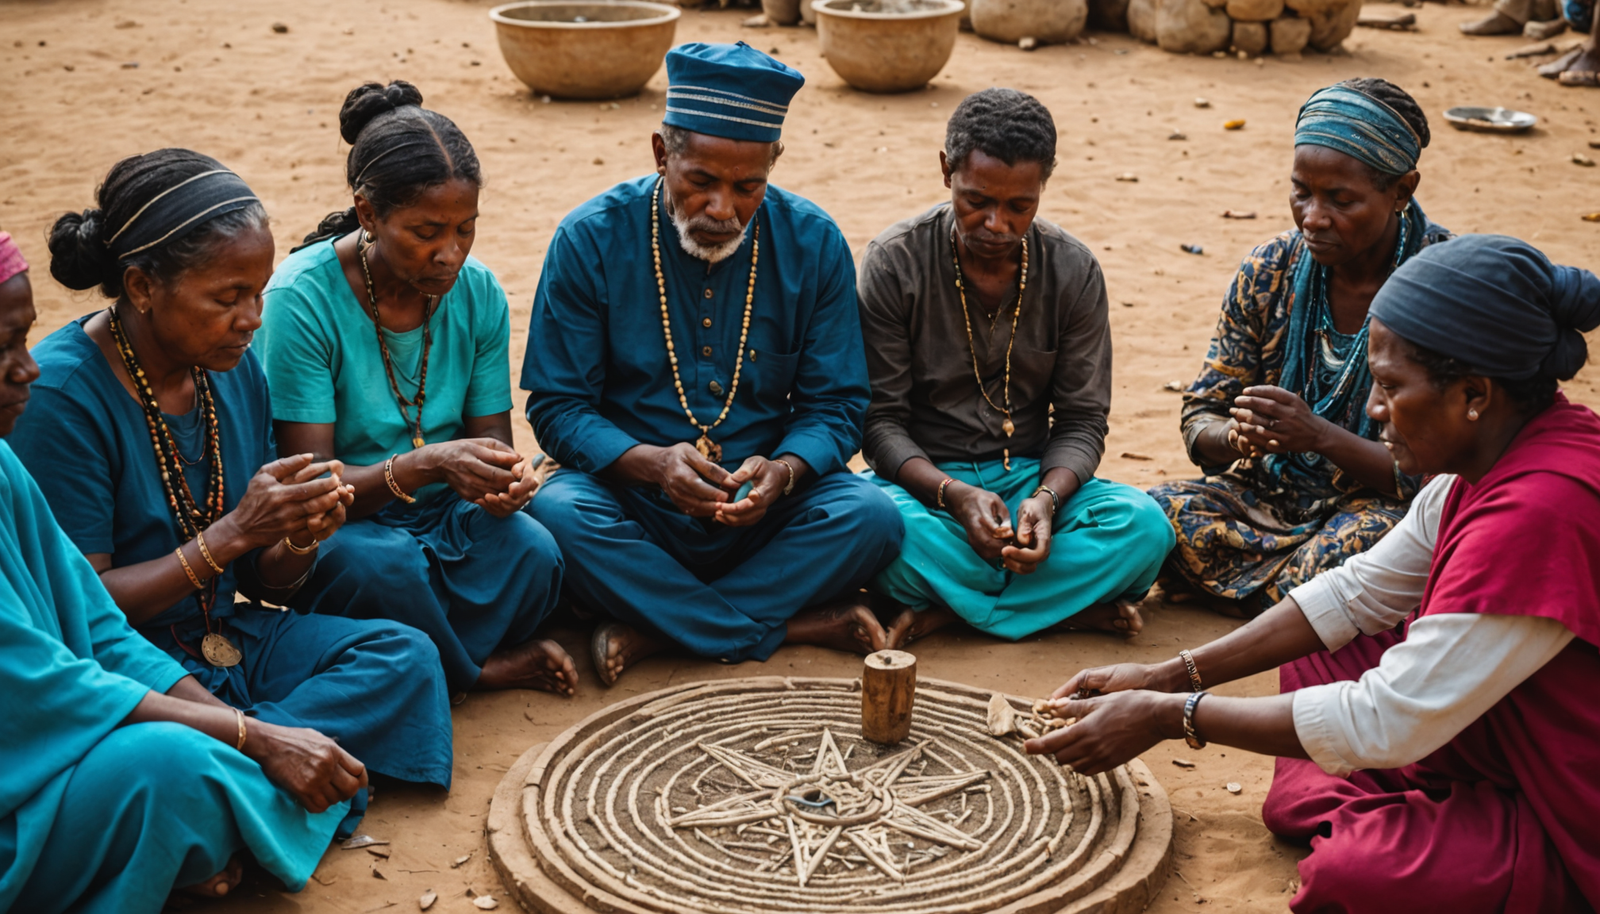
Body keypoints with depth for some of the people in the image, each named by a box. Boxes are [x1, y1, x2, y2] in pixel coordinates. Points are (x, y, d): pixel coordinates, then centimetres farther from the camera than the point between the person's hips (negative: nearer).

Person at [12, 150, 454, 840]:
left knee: (404, 655, -14)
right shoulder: (62, 392, -18)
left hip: (231, 637, 8)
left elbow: (262, 583, 10)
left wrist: (299, 540, -15)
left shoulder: (235, 367, 3)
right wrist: (233, 534, -23)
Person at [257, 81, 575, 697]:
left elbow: (490, 440, 5)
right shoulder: (302, 299, -17)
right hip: (343, 526, -3)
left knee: (532, 551, -28)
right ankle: (473, 673, -8)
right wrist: (426, 465, -37)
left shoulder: (477, 293, -2)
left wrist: (506, 479, -22)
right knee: (384, 565, -37)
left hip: (443, 514, 4)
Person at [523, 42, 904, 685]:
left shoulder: (814, 244, -2)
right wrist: (649, 463, -26)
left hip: (762, 513, 1)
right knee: (555, 514, -33)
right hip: (633, 505, -1)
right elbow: (557, 407, -6)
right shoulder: (590, 240, -8)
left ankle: (653, 629, -20)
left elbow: (835, 405, 2)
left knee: (870, 516, -26)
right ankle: (798, 622, -24)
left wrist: (784, 469, -22)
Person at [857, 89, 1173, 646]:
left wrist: (1046, 497, -21)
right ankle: (1065, 604, -24)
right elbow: (881, 419, -8)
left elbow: (1081, 421, 1)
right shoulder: (893, 262, -8)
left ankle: (948, 606, -22)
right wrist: (953, 494, -26)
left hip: (1032, 473, 3)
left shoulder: (1074, 271, -1)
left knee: (1145, 526, -26)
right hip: (924, 477, -2)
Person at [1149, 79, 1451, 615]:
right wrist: (1236, 436, -25)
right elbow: (1200, 418, 1)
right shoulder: (1271, 271, -1)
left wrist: (1320, 435, -32)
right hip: (1269, 496, 4)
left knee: (1353, 545, -39)